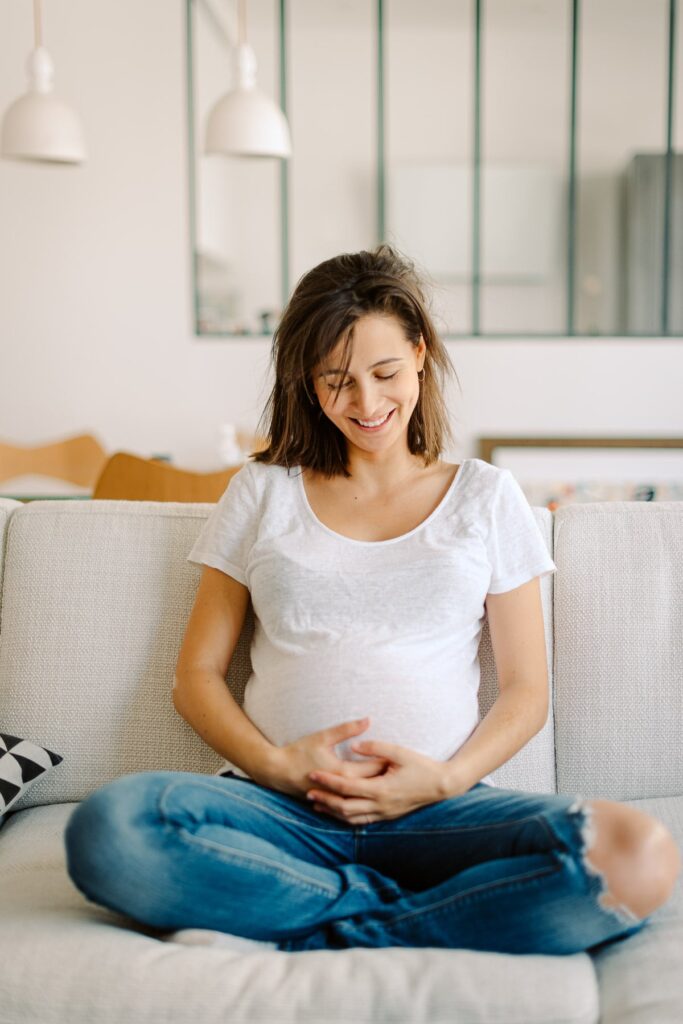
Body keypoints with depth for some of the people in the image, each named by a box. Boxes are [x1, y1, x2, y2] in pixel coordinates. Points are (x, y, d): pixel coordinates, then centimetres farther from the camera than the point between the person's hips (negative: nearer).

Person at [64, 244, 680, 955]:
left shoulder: (485, 496, 15)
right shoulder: (263, 492, 16)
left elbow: (526, 690, 12)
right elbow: (196, 675, 12)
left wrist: (446, 779, -7)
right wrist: (275, 764, -7)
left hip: (438, 811, 1)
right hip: (282, 808, 0)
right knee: (107, 829, -31)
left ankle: (289, 935, -21)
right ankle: (389, 910, -18)